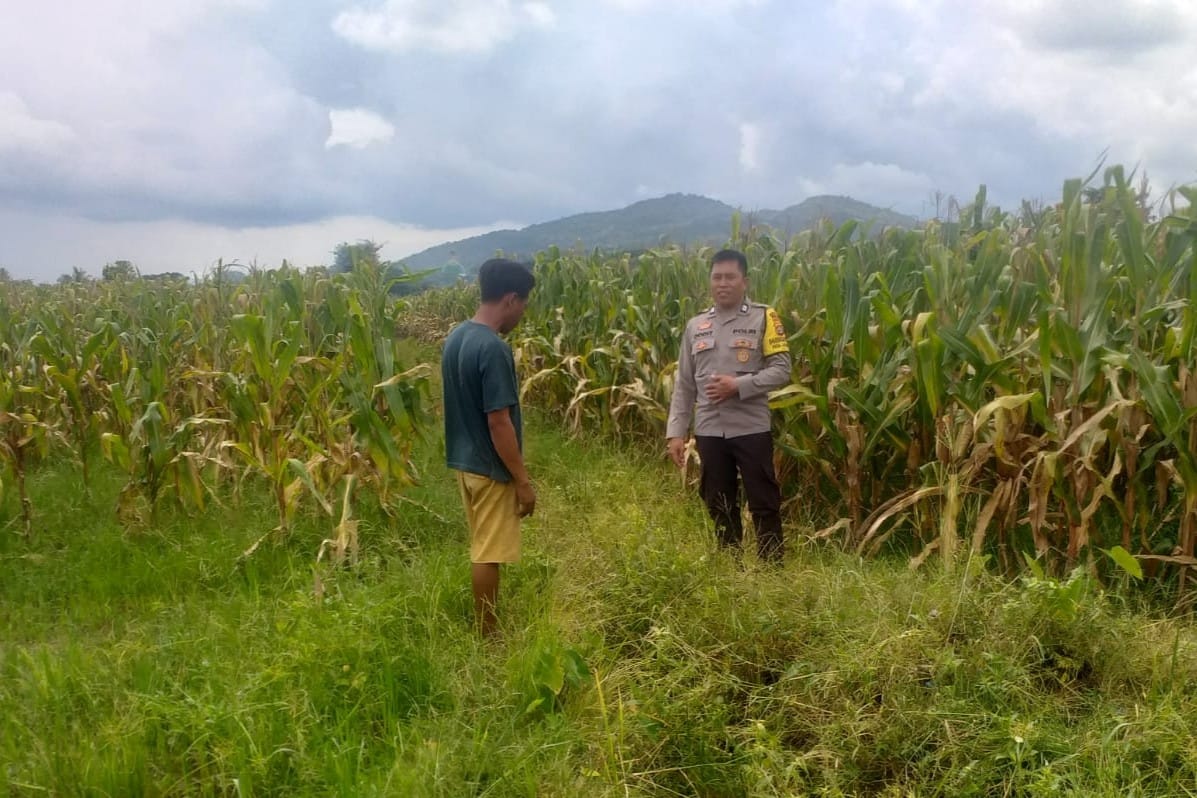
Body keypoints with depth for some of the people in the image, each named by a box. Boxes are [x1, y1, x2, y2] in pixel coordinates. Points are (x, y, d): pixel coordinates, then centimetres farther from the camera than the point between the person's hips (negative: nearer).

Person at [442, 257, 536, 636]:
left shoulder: (456, 337, 5)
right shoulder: (493, 348, -23)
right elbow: (498, 422, -24)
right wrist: (523, 480, -16)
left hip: (464, 460, 9)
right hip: (490, 467, -9)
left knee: (482, 548, 18)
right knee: (488, 553, 3)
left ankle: (486, 625, 30)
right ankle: (488, 635, 15)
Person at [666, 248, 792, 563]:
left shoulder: (763, 318, -2)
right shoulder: (695, 326, 10)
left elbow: (781, 371, -7)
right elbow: (684, 386, 10)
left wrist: (738, 385, -18)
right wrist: (676, 432, 4)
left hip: (751, 429, -4)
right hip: (709, 431, 4)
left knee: (764, 504, 2)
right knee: (719, 505, 12)